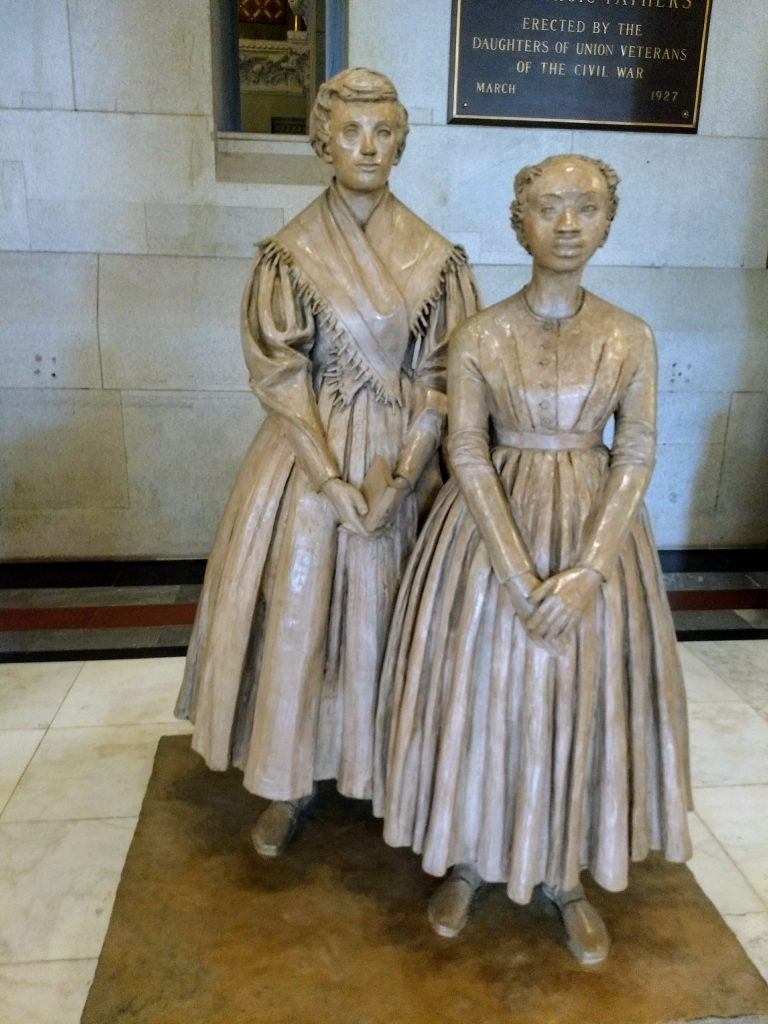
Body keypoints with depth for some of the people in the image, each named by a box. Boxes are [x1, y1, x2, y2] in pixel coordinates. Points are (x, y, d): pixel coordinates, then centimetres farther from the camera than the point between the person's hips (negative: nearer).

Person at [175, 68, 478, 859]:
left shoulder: (435, 258, 1)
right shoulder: (289, 254, -3)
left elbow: (444, 380, -2)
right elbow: (280, 380, -7)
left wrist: (399, 476, -12)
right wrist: (331, 481, -15)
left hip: (403, 461, 1)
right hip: (307, 461, -1)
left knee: (388, 617, 10)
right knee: (297, 615, 5)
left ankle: (388, 772, 32)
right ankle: (289, 783, 25)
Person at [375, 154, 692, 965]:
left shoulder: (631, 338, -1)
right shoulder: (478, 336, -5)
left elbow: (636, 456, -3)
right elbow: (467, 454, -9)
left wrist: (589, 569, -16)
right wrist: (519, 574, -17)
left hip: (594, 530, 2)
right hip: (491, 530, -1)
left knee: (585, 700, 9)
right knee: (481, 691, 7)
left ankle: (566, 874, 32)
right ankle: (467, 858, 32)